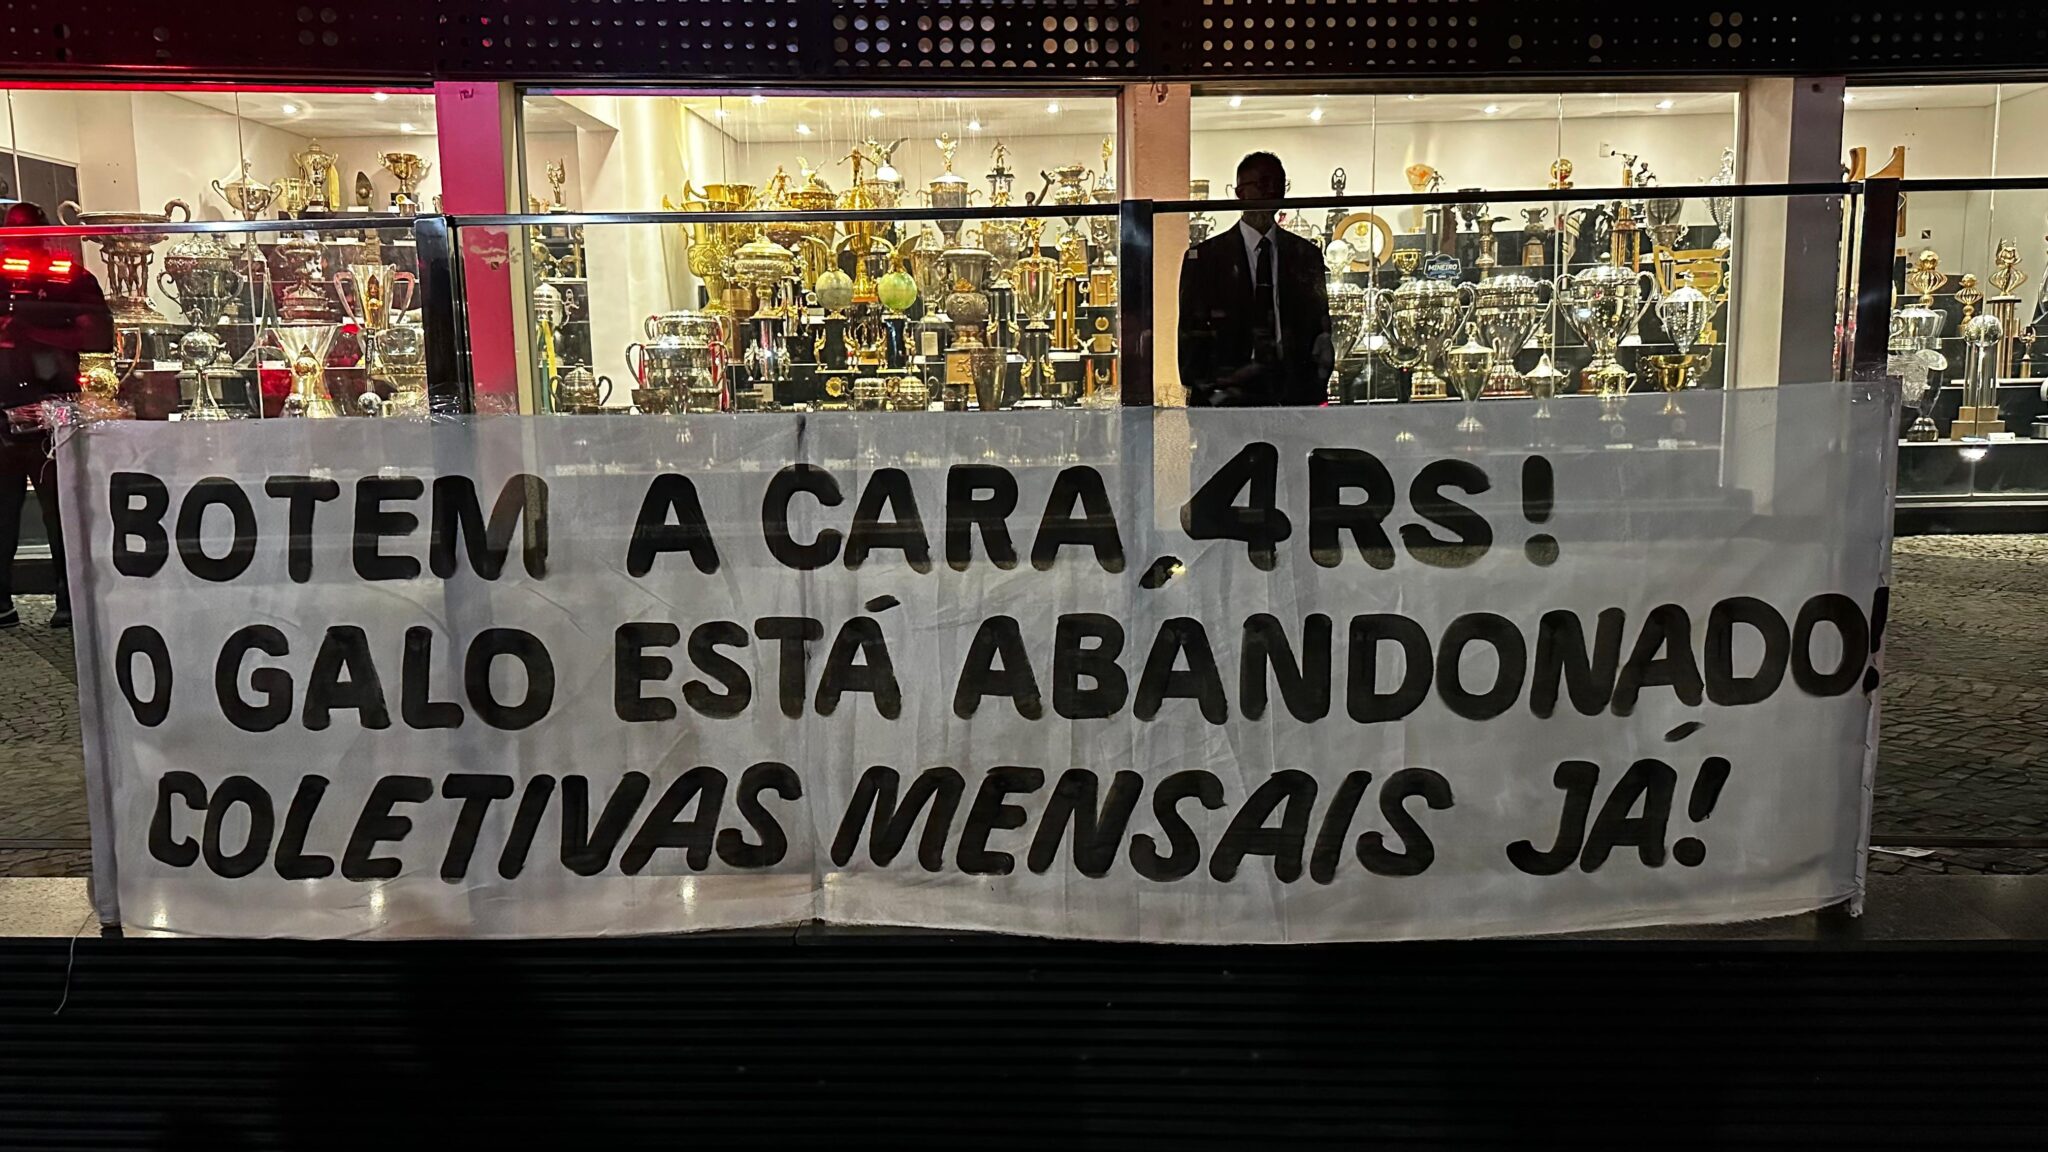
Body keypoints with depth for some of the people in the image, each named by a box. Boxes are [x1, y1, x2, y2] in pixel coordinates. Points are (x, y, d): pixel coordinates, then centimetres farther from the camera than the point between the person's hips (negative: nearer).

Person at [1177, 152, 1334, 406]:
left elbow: (1320, 326, 17)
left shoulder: (1306, 254, 17)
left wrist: (1316, 391, 2)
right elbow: (1191, 335, 6)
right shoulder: (1202, 257, 9)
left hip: (1294, 395, 2)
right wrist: (1207, 390, -7)